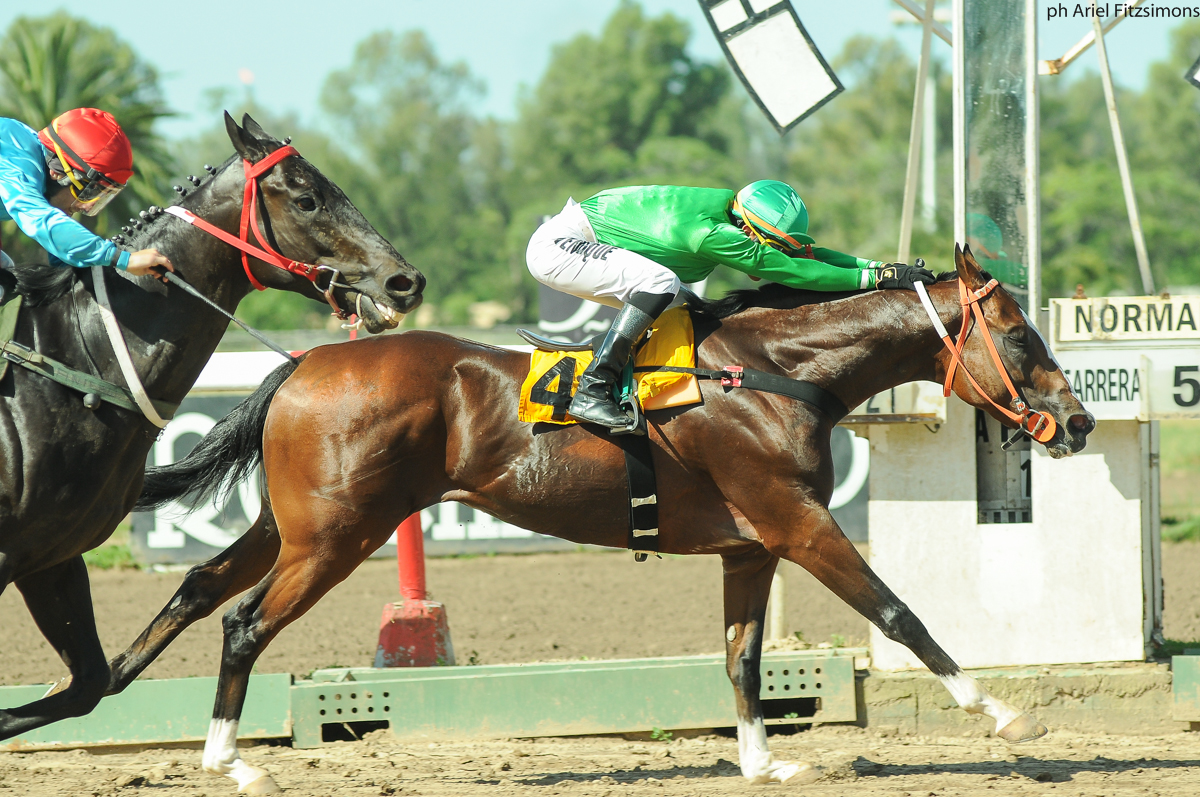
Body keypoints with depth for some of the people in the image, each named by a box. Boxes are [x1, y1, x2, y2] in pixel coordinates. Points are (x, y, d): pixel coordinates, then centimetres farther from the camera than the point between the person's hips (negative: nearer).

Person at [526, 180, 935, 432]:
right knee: (660, 281, -27)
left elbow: (805, 254, 9)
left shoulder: (731, 210, 0)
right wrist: (875, 277, -22)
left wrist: (880, 266, 1)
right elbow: (787, 270, -26)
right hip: (558, 245, -10)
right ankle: (592, 393, -25)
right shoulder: (708, 233, -28)